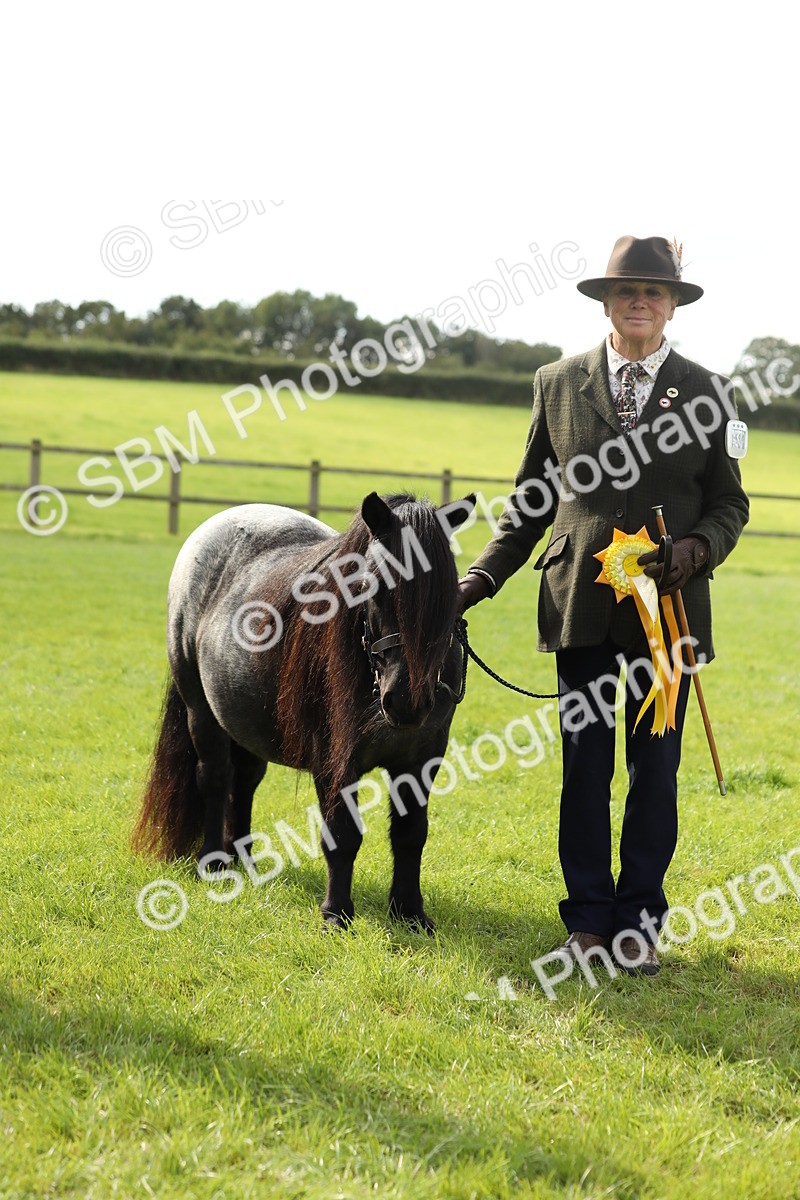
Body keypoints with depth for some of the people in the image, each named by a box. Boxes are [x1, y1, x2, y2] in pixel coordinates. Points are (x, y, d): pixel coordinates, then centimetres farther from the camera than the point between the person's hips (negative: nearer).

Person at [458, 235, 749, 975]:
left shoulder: (706, 391, 4)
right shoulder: (558, 385, 6)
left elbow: (729, 502, 6)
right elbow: (531, 501, 10)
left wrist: (697, 549, -15)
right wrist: (483, 577, 2)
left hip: (668, 605, -1)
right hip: (581, 605, 1)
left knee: (656, 768, 6)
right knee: (584, 767, 5)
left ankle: (640, 919, 16)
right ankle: (588, 920, 15)